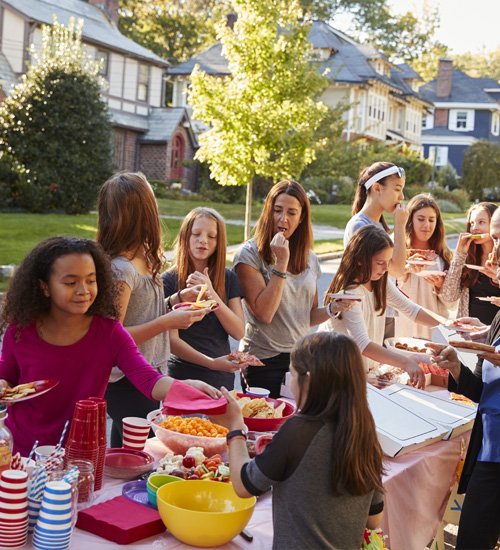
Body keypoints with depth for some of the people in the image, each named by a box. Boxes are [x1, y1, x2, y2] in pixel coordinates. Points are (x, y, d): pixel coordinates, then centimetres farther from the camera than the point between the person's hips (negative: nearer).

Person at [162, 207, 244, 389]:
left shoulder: (228, 278, 2)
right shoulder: (169, 281, -9)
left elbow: (239, 332, -7)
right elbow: (172, 340, -13)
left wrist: (211, 294, -19)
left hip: (223, 376, 3)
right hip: (182, 376, -3)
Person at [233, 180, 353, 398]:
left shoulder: (309, 259, 8)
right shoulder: (250, 254, -8)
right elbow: (264, 313, -18)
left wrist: (333, 309, -4)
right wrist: (281, 263, -18)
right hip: (263, 359, -5)